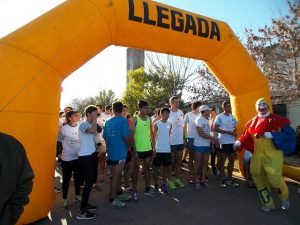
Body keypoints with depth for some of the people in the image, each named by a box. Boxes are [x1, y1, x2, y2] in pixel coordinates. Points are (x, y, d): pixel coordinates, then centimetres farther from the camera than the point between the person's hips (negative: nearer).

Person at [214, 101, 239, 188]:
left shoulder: (232, 117, 11)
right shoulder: (219, 117, -7)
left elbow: (235, 127, 18)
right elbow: (215, 128, -13)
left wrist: (235, 132, -5)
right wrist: (228, 132, -16)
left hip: (232, 142, 6)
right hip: (223, 142, -6)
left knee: (232, 160, 10)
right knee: (222, 160, 4)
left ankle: (229, 178, 22)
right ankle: (223, 179, 14)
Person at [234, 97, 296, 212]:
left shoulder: (277, 119, -3)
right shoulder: (252, 122, 9)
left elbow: (289, 133, -6)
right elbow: (247, 136, 10)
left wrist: (273, 135, -18)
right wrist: (239, 142, -8)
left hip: (273, 155, -4)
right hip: (257, 155, 5)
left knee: (274, 178, -8)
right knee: (259, 179, 9)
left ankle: (285, 198, 28)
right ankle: (267, 204, 29)